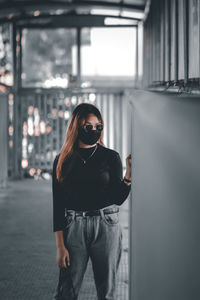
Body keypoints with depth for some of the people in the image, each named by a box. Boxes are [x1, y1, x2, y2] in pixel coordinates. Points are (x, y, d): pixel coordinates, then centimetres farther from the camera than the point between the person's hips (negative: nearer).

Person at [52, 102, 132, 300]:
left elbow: (118, 199, 0)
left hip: (106, 227, 0)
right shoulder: (62, 161, 4)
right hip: (73, 228, 0)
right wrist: (60, 246, -2)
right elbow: (58, 204, 3)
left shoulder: (111, 157, 4)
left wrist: (129, 173, -15)